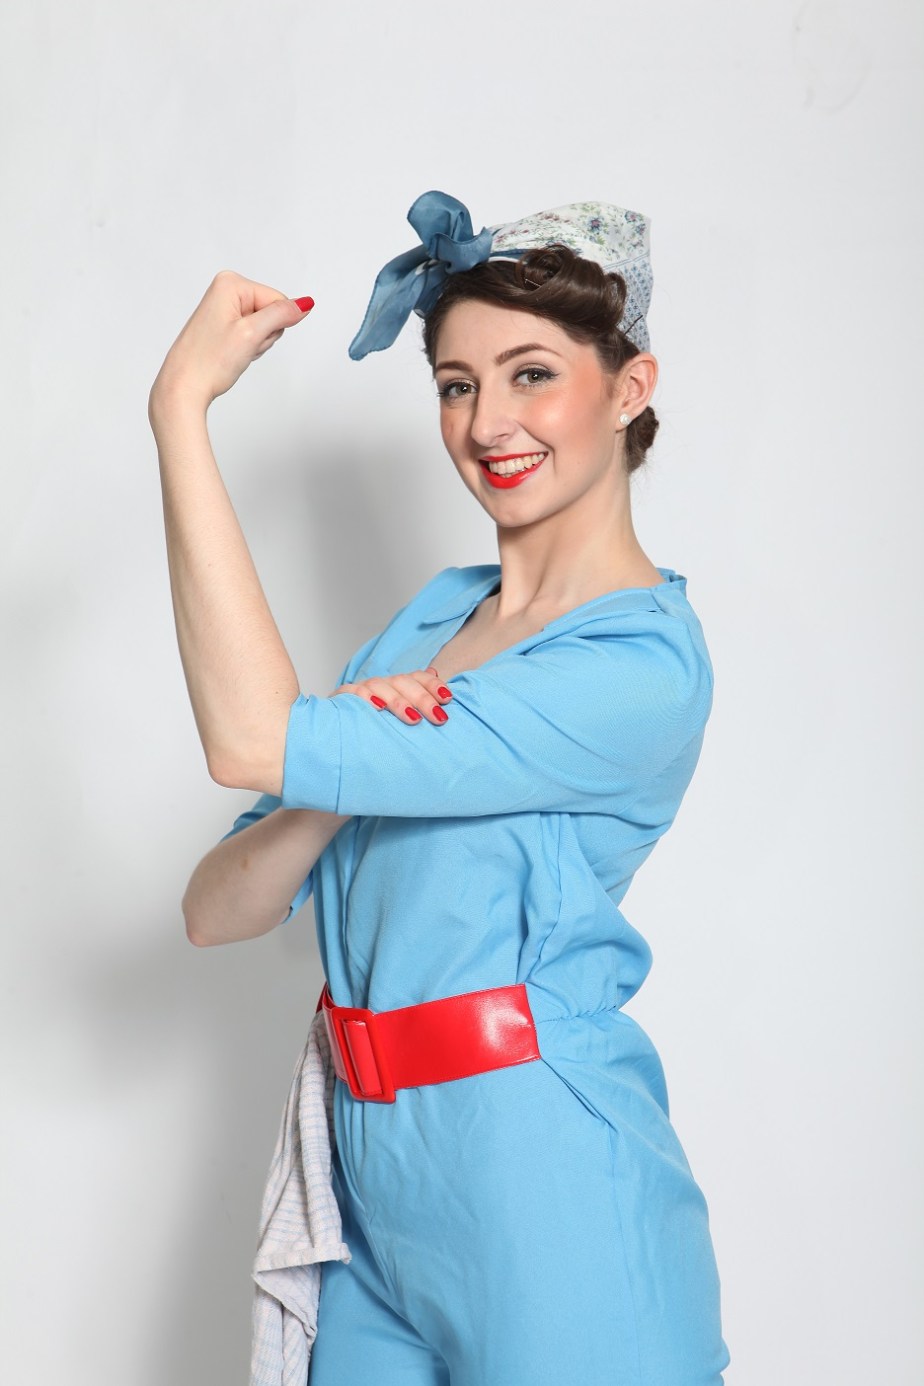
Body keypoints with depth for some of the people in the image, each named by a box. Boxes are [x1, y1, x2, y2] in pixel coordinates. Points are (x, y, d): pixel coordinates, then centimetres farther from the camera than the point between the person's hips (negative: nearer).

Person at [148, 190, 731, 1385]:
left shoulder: (645, 667, -16)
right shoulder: (433, 616, 7)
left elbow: (250, 742, -26)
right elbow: (216, 913, 2)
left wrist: (181, 404, -21)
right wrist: (334, 797, -18)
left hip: (539, 1197, -7)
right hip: (375, 1182, 7)